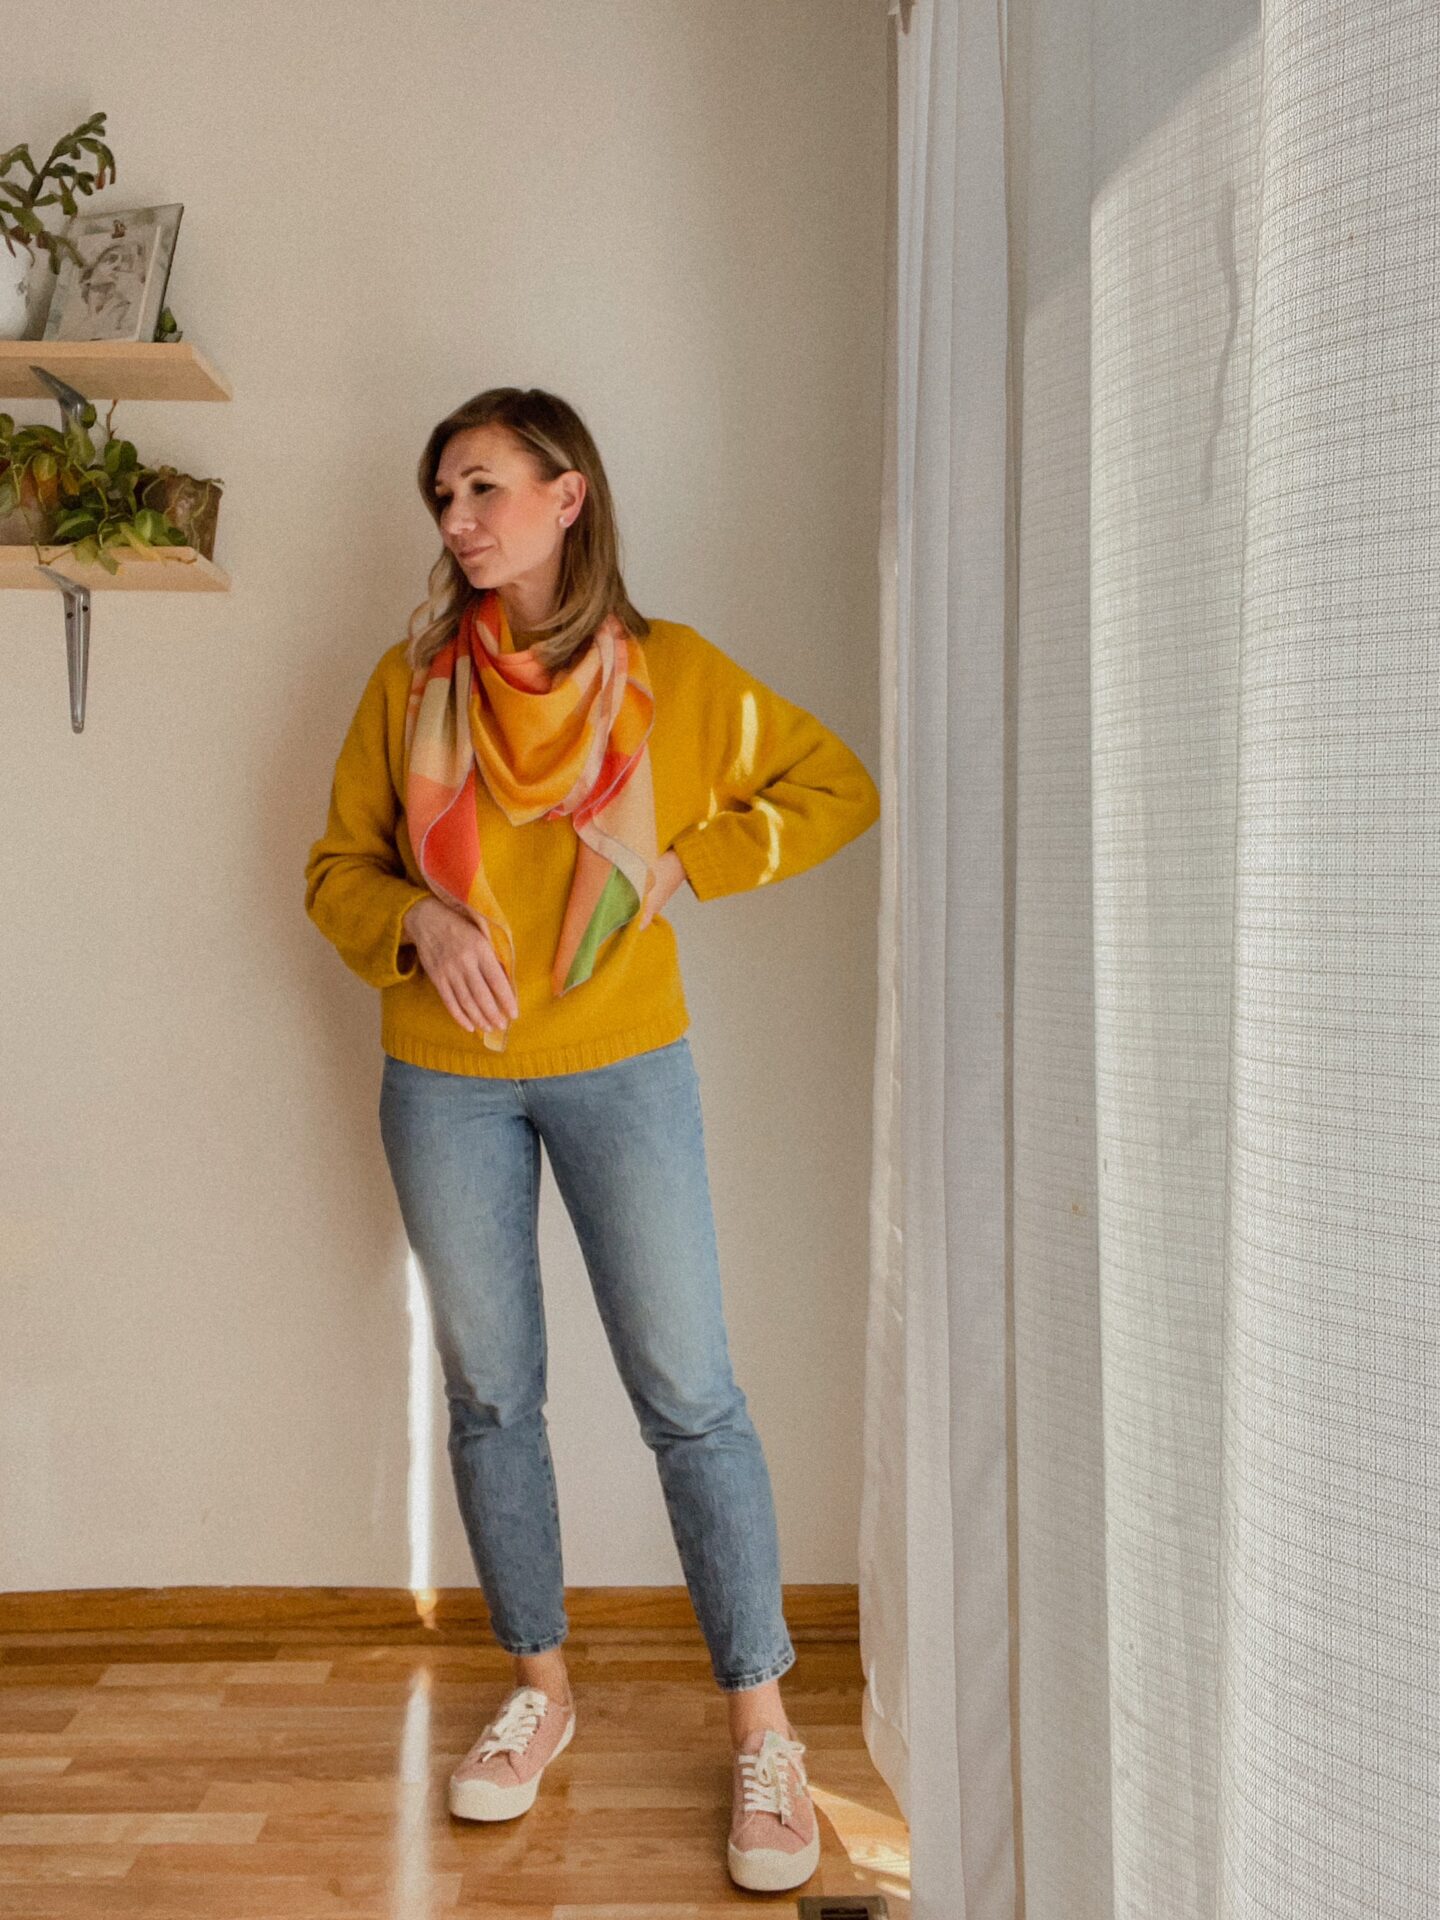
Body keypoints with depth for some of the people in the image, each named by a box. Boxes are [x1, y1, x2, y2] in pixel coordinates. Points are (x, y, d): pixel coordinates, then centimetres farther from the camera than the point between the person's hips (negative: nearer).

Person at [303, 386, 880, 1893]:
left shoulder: (671, 671, -2)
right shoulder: (411, 680, 3)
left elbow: (838, 788, 6)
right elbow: (337, 866, 8)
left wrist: (685, 863, -6)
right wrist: (420, 922, -13)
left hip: (622, 1071, -2)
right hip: (446, 1079, 2)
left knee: (690, 1398, -1)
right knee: (489, 1398, 11)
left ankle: (761, 1728, 14)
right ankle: (540, 1688, 31)